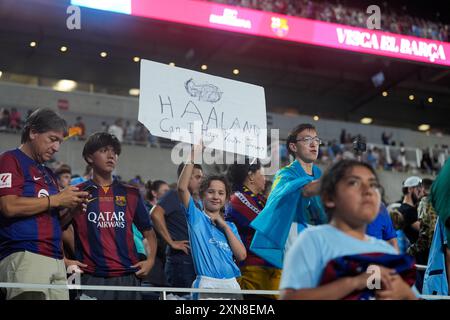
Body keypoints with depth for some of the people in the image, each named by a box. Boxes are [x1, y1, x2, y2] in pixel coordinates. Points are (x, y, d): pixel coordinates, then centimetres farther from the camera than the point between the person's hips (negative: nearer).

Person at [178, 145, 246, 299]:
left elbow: (242, 255, 4)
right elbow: (182, 188, -9)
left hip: (231, 283, 4)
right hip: (207, 283, -4)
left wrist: (225, 226, 2)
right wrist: (193, 156, -13)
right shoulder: (196, 217, 6)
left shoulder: (230, 226, 17)